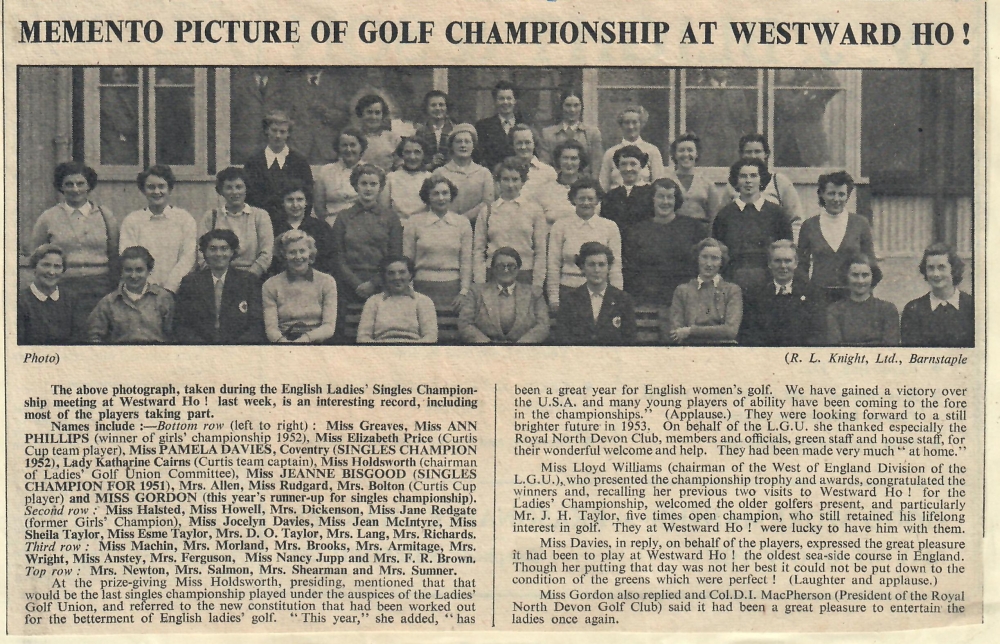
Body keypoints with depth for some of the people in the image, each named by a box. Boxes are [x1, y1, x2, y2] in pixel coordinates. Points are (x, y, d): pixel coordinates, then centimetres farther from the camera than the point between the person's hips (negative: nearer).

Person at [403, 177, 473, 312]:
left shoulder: (462, 223, 8)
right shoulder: (415, 222, 5)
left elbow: (466, 261, 7)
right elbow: (407, 259, 6)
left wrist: (463, 292, -1)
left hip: (453, 288, 1)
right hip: (423, 287, -1)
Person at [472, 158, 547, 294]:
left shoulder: (534, 209, 5)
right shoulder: (487, 212, 8)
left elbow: (541, 251, 3)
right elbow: (478, 251, 8)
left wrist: (537, 284, -3)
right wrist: (480, 283, 0)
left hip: (525, 276, -1)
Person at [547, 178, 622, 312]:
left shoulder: (610, 227, 7)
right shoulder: (560, 226, 5)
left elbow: (615, 266, 7)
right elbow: (553, 265, 5)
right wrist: (553, 298, 2)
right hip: (568, 290, 0)